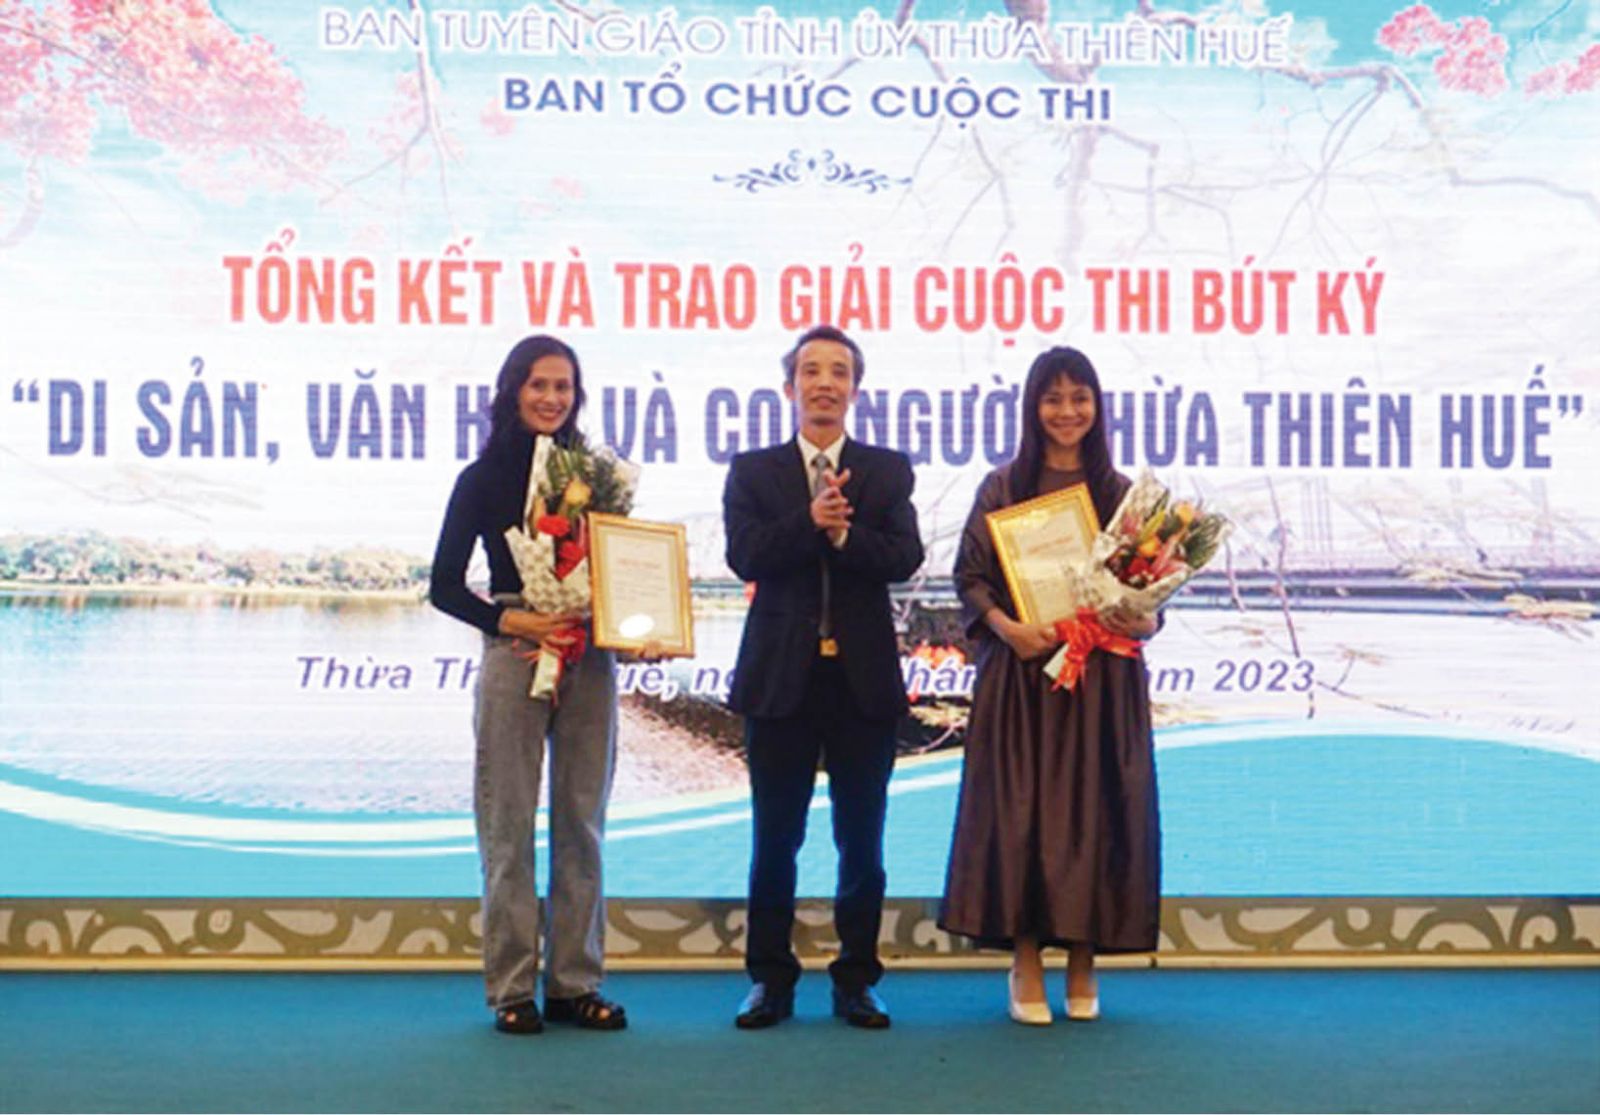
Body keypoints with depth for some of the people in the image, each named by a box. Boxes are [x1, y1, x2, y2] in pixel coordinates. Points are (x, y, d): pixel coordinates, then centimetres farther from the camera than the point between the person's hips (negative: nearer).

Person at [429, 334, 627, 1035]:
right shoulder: (484, 479, 2)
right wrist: (509, 620, -12)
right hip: (514, 657, -3)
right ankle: (512, 987, 7)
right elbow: (444, 586, 1)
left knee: (582, 821, 6)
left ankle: (575, 983, 13)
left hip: (590, 660, 3)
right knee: (508, 823, -1)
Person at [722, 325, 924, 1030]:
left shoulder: (888, 471, 8)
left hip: (863, 677, 1)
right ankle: (770, 980, 16)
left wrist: (844, 532, -20)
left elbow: (905, 557, -6)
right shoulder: (753, 471, 6)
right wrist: (809, 521, -22)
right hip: (781, 677, 0)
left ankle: (857, 980, 16)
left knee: (861, 839, 6)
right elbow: (745, 555, -9)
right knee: (774, 839, 6)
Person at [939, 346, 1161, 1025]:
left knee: (1095, 810, 2)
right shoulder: (1002, 487, 5)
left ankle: (1083, 966, 13)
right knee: (1021, 810, -2)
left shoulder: (1121, 492, 9)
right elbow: (970, 576, 1)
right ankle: (1026, 968, 6)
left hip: (1103, 678, 2)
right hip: (1021, 672, -1)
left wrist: (1143, 623, -11)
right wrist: (1008, 627, -16)